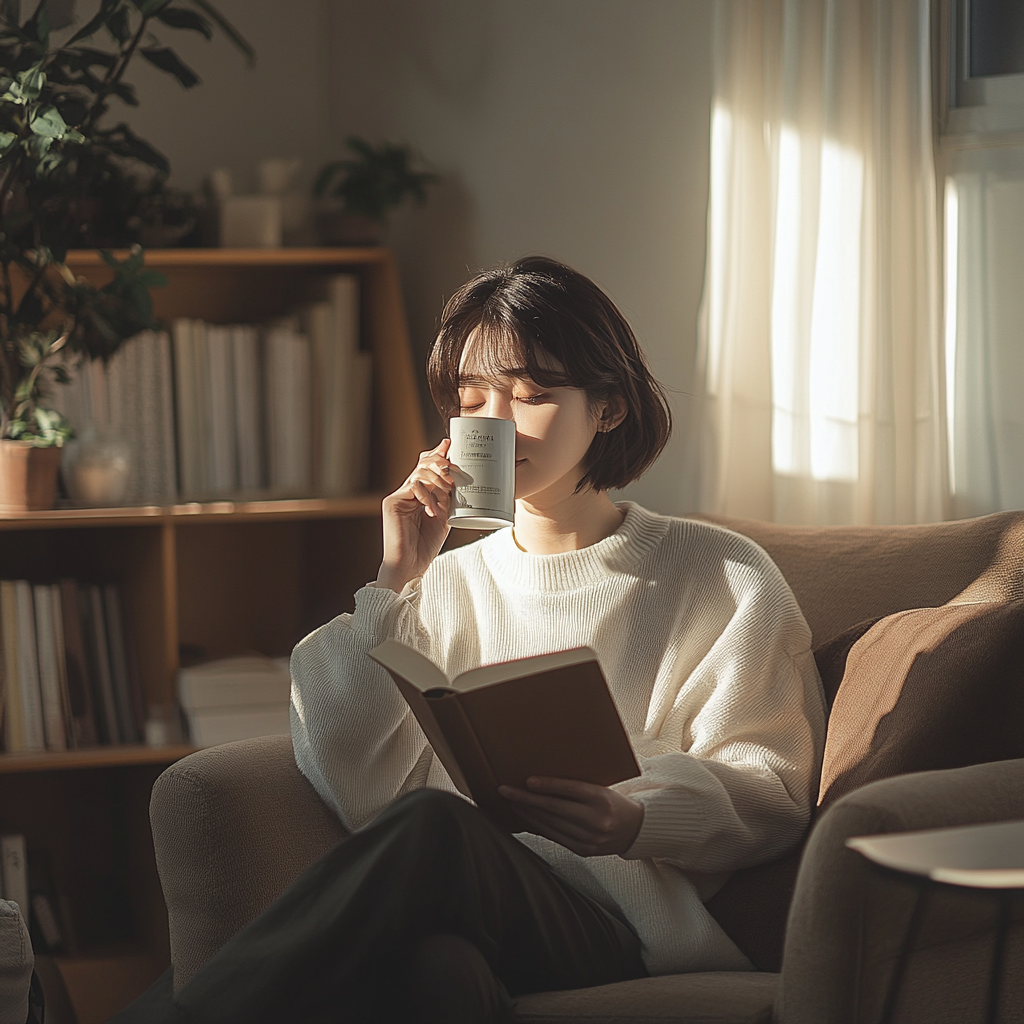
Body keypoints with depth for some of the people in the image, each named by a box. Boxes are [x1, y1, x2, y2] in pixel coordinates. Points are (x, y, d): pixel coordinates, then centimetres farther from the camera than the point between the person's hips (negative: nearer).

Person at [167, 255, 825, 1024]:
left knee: (433, 827, -38)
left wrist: (637, 821, -14)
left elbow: (772, 795, 7)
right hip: (457, 921, 2)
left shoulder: (722, 579, 16)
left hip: (622, 923, -2)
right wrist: (398, 581, 6)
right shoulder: (450, 585, 26)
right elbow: (356, 792, 10)